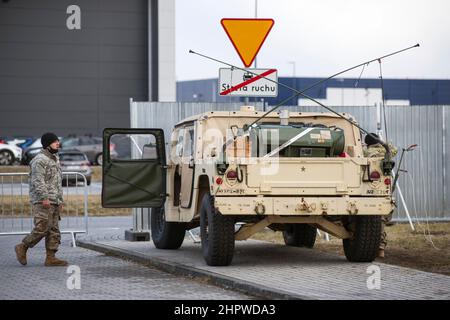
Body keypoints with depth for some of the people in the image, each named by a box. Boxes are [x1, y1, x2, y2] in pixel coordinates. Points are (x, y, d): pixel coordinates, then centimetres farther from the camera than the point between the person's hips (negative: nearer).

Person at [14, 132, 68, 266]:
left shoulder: (55, 159, 21)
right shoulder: (40, 160, -10)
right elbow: (38, 181, -19)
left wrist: (60, 200, 22)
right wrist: (44, 197, -26)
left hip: (53, 202, 10)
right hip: (42, 202, -10)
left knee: (54, 231, 5)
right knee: (42, 228, -14)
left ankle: (51, 258, 6)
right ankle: (22, 247, 1)